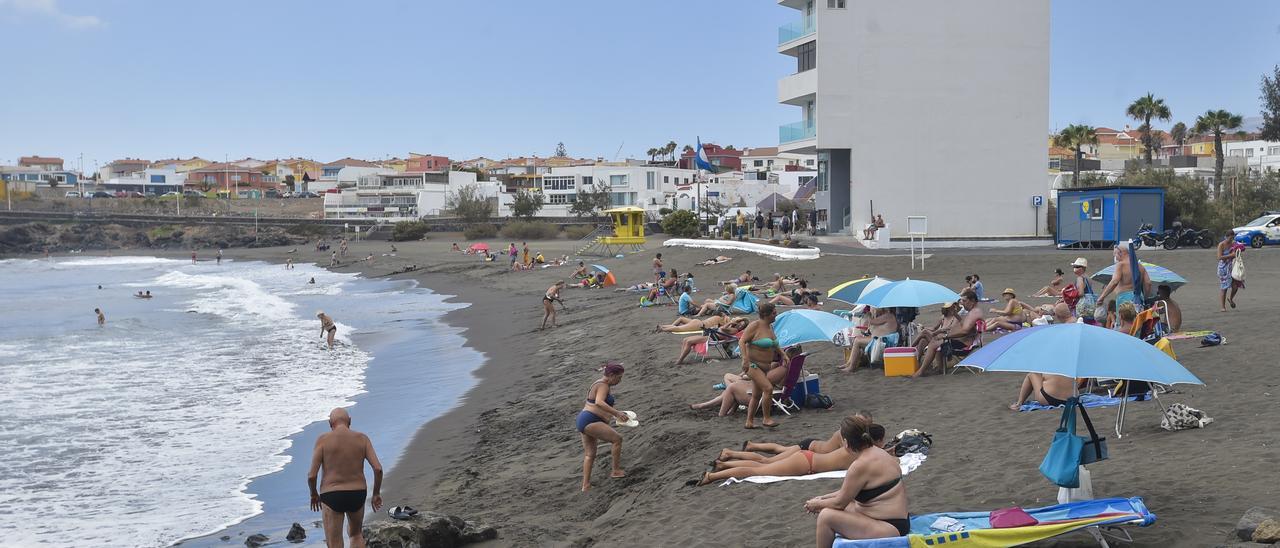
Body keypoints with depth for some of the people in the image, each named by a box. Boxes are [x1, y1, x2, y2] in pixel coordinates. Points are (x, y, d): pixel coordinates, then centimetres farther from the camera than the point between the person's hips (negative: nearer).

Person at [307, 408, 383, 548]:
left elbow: (312, 475, -8)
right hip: (357, 495, 3)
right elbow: (378, 469, -7)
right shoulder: (362, 439, 1)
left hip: (331, 496, -3)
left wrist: (314, 494, 11)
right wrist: (376, 493, 7)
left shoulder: (323, 439, -5)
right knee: (356, 534, 28)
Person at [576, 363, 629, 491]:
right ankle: (616, 471, -3)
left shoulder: (600, 384, 18)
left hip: (584, 422, 11)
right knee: (617, 439, -10)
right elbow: (599, 402, -30)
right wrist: (617, 413, -35)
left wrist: (615, 414, 21)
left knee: (589, 454, 14)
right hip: (590, 422, -11)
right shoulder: (603, 385, -13)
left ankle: (585, 485, 16)